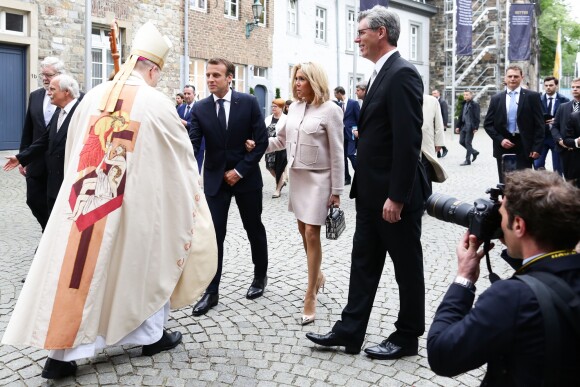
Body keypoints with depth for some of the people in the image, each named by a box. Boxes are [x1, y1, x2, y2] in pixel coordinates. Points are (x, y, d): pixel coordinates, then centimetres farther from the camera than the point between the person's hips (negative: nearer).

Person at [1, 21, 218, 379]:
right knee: (145, 264, 15)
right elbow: (182, 155, 2)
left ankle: (62, 352, 12)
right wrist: (191, 191, 20)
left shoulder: (93, 96, 5)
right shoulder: (157, 103, -9)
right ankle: (151, 334, 30)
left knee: (79, 267, 9)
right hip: (134, 204, -3)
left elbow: (72, 150, 15)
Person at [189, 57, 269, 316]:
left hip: (246, 177, -1)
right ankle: (211, 292, 10)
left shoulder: (249, 103, -7)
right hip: (215, 179, 1)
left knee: (254, 229, 14)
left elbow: (262, 141, -8)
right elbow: (192, 145, -9)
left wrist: (240, 170, -12)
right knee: (213, 234, -1)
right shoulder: (200, 109, -2)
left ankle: (260, 276, 36)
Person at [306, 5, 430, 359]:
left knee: (407, 266, 7)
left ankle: (408, 337, 24)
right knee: (363, 262, 13)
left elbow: (408, 140, -22)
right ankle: (350, 331, 24)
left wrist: (397, 196, -23)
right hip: (372, 192, 10)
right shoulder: (382, 74, 14)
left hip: (396, 194, -10)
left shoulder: (403, 73, -16)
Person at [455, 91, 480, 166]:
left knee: (468, 143, -5)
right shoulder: (463, 104, 14)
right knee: (462, 141, 7)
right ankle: (474, 152, 27)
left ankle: (467, 160, 3)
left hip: (470, 127, -7)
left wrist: (476, 127, -17)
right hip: (463, 126, 7)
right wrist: (458, 126, 12)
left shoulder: (475, 105, -7)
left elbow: (477, 117, -11)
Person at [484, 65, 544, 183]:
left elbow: (539, 124, -1)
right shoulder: (496, 99, 8)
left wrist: (537, 147, -8)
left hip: (524, 147, -2)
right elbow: (488, 124, 7)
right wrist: (500, 140, -7)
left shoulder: (532, 97, 1)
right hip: (503, 146, 2)